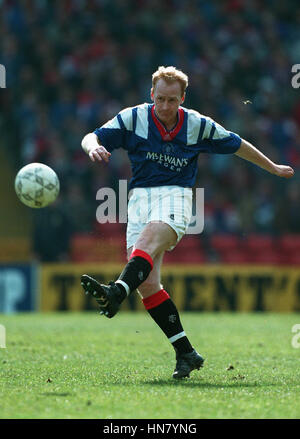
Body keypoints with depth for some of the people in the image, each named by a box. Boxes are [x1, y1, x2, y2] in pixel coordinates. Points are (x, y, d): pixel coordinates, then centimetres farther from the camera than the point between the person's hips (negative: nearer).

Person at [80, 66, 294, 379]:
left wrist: (273, 168, 32)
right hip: (140, 198, 2)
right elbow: (91, 138, -1)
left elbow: (237, 145, 21)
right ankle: (186, 353, -3)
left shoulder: (198, 125, 6)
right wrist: (93, 147, -26)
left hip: (175, 197, -2)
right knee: (147, 285, -10)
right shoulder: (133, 118, 5)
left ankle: (116, 293, -61)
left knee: (147, 241, -35)